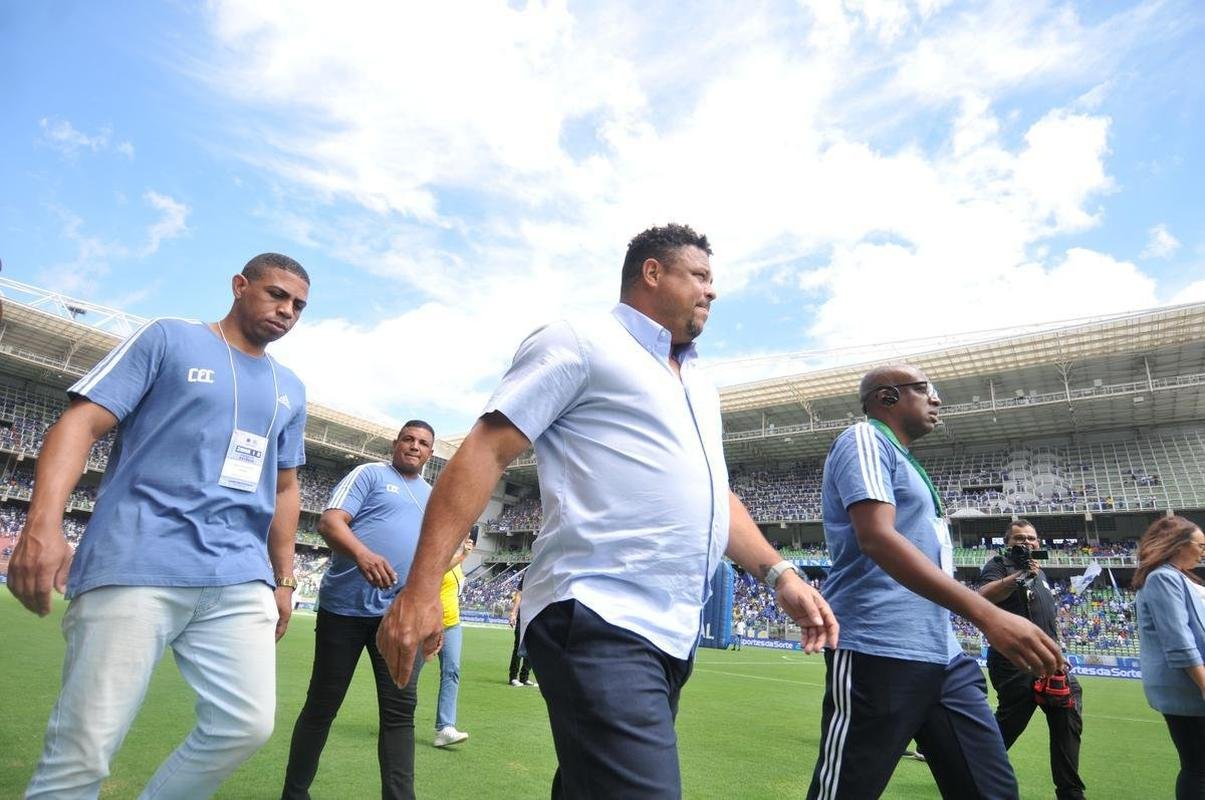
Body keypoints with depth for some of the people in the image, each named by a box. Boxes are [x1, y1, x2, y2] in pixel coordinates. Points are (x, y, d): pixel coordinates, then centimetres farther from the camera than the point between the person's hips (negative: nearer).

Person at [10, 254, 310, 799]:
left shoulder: (289, 391, 19)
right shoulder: (167, 338, 6)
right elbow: (81, 422, -3)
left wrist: (283, 579, 16)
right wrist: (43, 524, -18)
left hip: (241, 578, 5)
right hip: (137, 565, -4)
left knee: (248, 725, -3)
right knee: (83, 753, -3)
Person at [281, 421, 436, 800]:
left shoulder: (431, 495, 18)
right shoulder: (369, 474, 1)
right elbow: (330, 522, -12)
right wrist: (362, 553, -31)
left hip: (400, 613, 4)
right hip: (347, 606, -4)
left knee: (400, 708, 0)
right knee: (322, 704, 8)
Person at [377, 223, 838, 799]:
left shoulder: (699, 384, 22)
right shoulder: (580, 342, -3)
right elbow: (485, 452, -10)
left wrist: (779, 573, 14)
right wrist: (422, 587, -17)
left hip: (673, 634, 8)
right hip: (598, 622, -8)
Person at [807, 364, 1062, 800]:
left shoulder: (902, 460, 22)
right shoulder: (865, 438, -7)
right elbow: (877, 538, -22)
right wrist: (988, 615, -26)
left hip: (943, 655, 10)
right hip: (880, 653, -9)